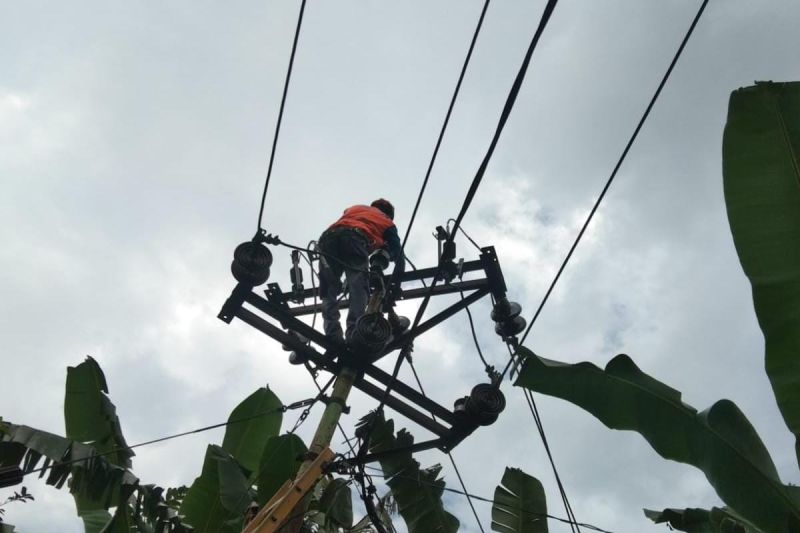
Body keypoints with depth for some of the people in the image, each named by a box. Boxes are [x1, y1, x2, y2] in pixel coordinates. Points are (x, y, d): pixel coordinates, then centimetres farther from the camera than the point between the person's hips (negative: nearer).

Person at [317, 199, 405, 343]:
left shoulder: (353, 208, 43)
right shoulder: (388, 223, 32)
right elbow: (399, 256, 25)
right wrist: (395, 285, 34)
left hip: (328, 236, 3)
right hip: (355, 238, -3)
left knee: (328, 292, 10)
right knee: (359, 290, 1)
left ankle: (333, 338, -1)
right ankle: (353, 336, -14)